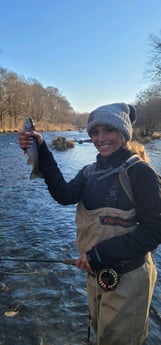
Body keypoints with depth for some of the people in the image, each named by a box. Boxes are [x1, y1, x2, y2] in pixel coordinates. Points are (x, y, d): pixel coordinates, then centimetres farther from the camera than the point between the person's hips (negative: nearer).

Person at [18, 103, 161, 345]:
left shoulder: (140, 172, -19)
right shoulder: (90, 172, 0)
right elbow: (64, 195, -15)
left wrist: (98, 254, -23)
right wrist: (42, 152, -22)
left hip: (127, 278, -6)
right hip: (96, 272, 6)